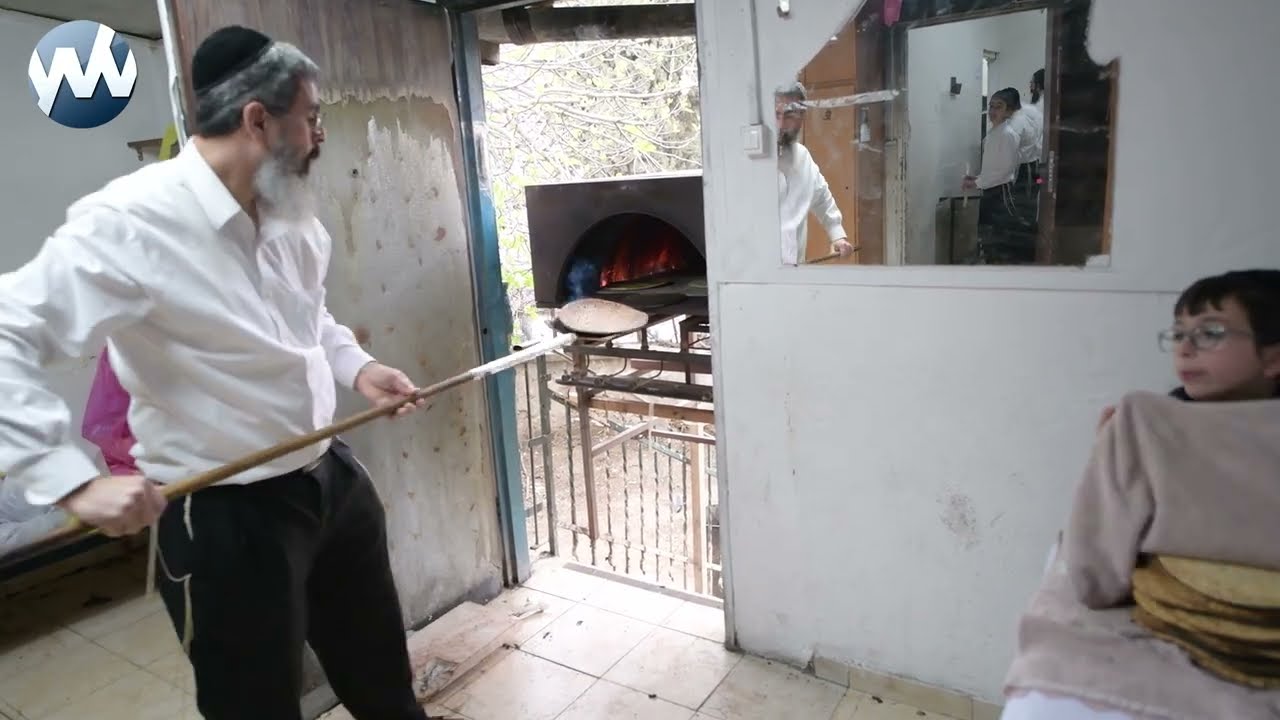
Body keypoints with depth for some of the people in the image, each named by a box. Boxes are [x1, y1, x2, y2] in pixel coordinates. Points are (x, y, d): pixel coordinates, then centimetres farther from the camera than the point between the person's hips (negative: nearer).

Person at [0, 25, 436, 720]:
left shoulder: (290, 213, 2)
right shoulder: (130, 221, -22)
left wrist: (355, 366, 4)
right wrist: (74, 481, -30)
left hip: (332, 477, 8)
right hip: (227, 516, -7)